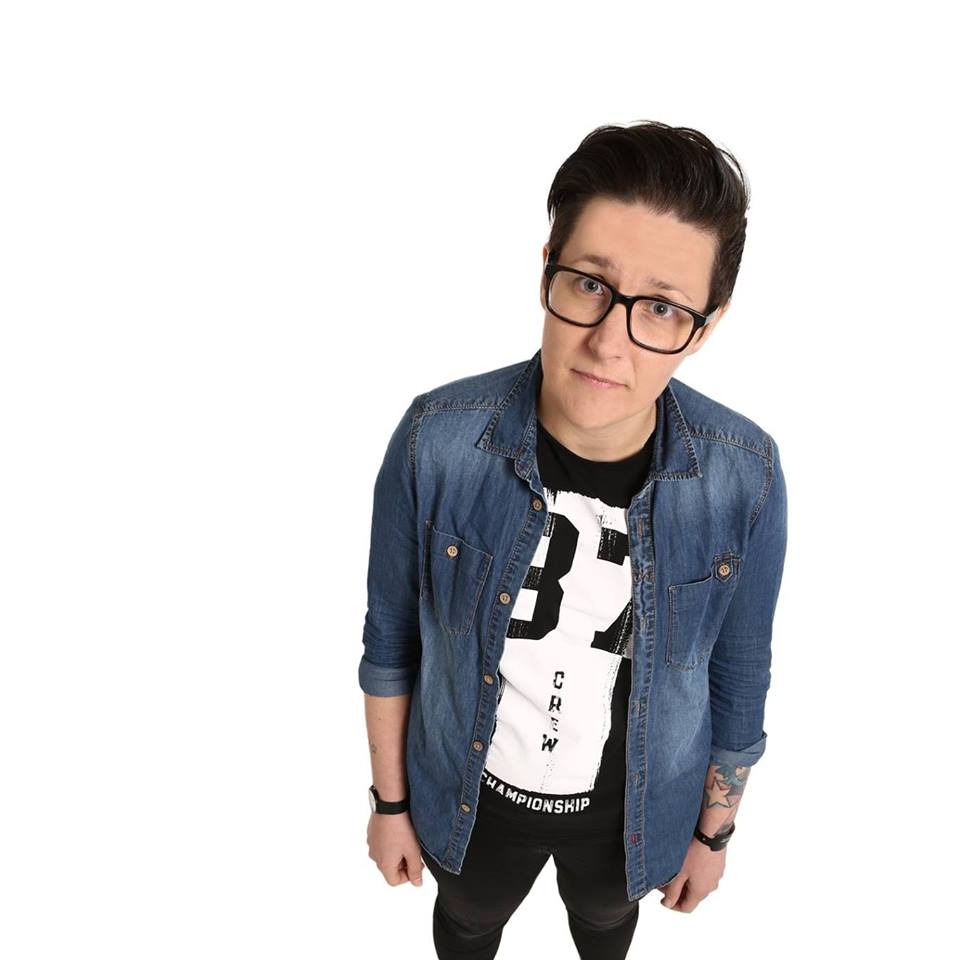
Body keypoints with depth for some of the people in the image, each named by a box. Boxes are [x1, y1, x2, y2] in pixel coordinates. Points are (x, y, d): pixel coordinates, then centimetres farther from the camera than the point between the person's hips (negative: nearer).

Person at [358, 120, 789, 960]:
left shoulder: (745, 477, -25)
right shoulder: (437, 440, -28)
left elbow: (739, 677, -8)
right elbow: (391, 639, -12)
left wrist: (715, 831, 5)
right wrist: (390, 801, 0)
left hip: (634, 806, 1)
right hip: (470, 795, 0)